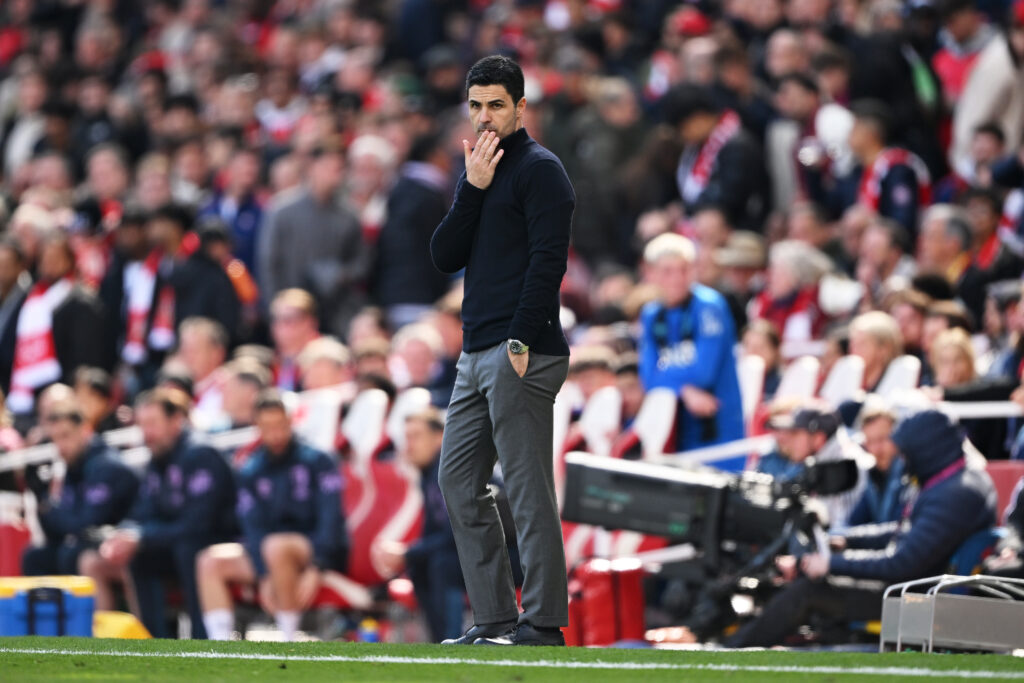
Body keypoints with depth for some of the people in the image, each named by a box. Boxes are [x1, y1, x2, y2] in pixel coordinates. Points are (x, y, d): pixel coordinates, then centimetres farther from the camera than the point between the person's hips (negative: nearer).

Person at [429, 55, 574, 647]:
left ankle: (542, 626, -8)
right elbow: (446, 258, 10)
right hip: (477, 355, 9)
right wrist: (473, 189, -2)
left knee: (528, 489, -9)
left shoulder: (539, 170, -5)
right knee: (460, 482, 9)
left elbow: (548, 259, -15)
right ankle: (495, 620, 13)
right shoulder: (479, 174, 20)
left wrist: (521, 341, -21)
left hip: (521, 356, -9)